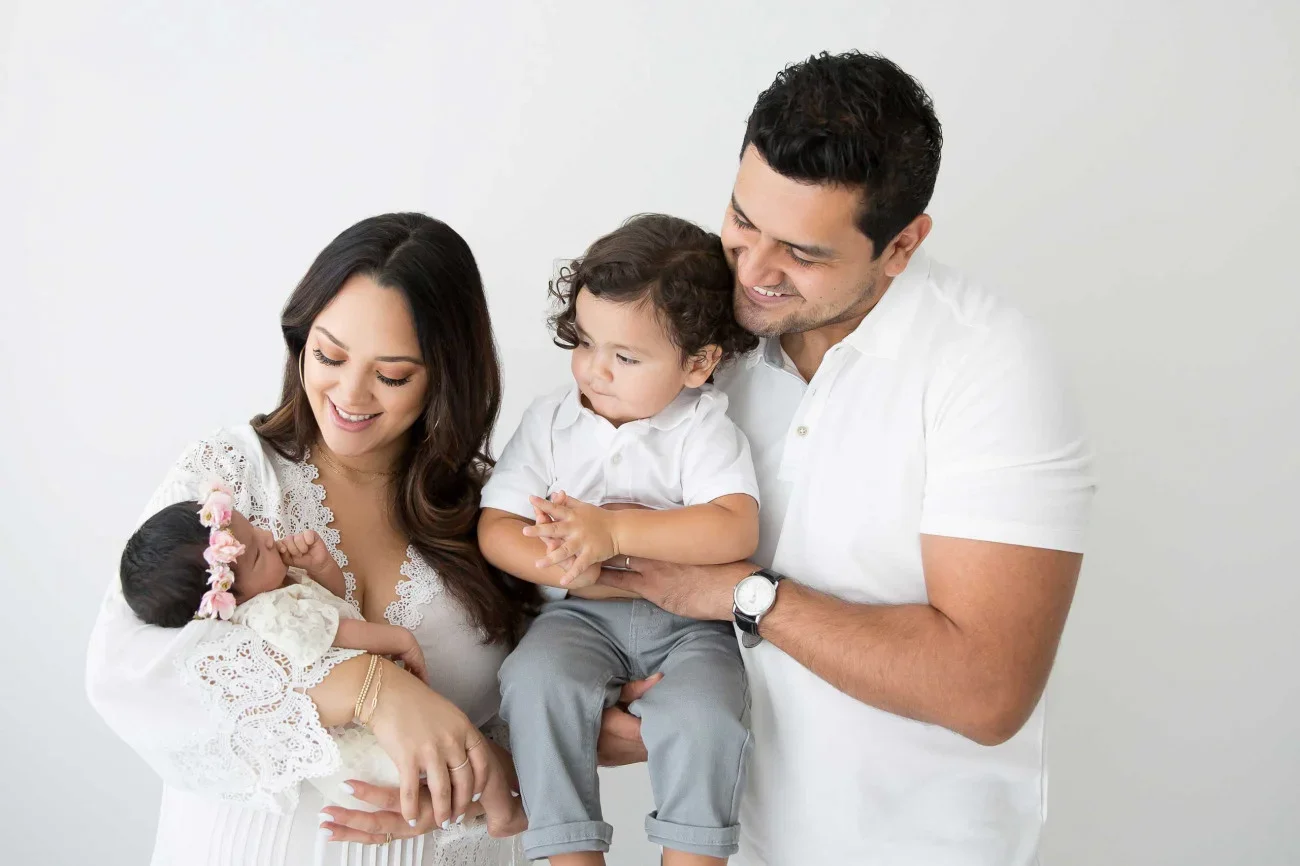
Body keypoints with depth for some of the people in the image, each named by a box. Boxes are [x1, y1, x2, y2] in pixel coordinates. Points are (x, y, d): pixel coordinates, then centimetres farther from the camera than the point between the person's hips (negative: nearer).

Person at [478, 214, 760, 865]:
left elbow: (735, 530, -21)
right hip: (582, 614, 2)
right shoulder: (551, 419, 3)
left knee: (701, 714, -29)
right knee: (537, 683, -27)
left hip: (689, 619, -2)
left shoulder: (703, 430, -6)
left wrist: (611, 529, -28)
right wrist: (560, 564, -22)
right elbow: (495, 527, -1)